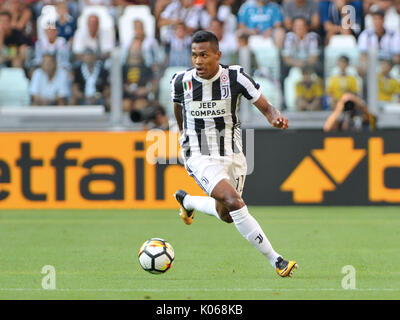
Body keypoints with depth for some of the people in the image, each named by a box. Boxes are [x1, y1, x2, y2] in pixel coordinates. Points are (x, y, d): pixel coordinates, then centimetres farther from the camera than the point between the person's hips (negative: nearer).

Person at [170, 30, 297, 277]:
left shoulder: (235, 77, -14)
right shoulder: (181, 82, -11)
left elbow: (266, 107, -12)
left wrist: (276, 117, -35)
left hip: (233, 155, 3)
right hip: (201, 159, -3)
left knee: (226, 216, 17)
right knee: (235, 203, -25)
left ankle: (186, 200, 49)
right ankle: (276, 261, -20)